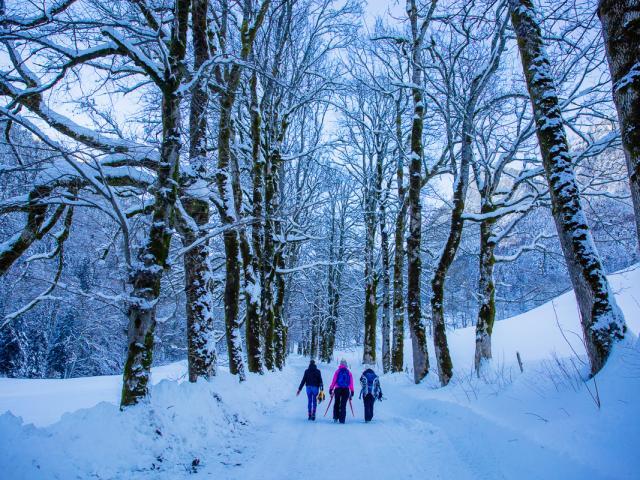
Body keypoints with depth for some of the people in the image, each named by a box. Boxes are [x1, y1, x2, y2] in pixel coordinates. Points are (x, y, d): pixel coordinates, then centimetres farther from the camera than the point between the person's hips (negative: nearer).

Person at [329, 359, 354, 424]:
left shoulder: (337, 371, 4)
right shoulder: (349, 372, 8)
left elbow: (334, 381, -1)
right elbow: (351, 383, 6)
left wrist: (331, 389, 2)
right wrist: (352, 392, 10)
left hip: (338, 389, 0)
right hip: (346, 390, 1)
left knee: (336, 403, 15)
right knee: (343, 405, 3)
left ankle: (336, 418, 10)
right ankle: (342, 419, -3)